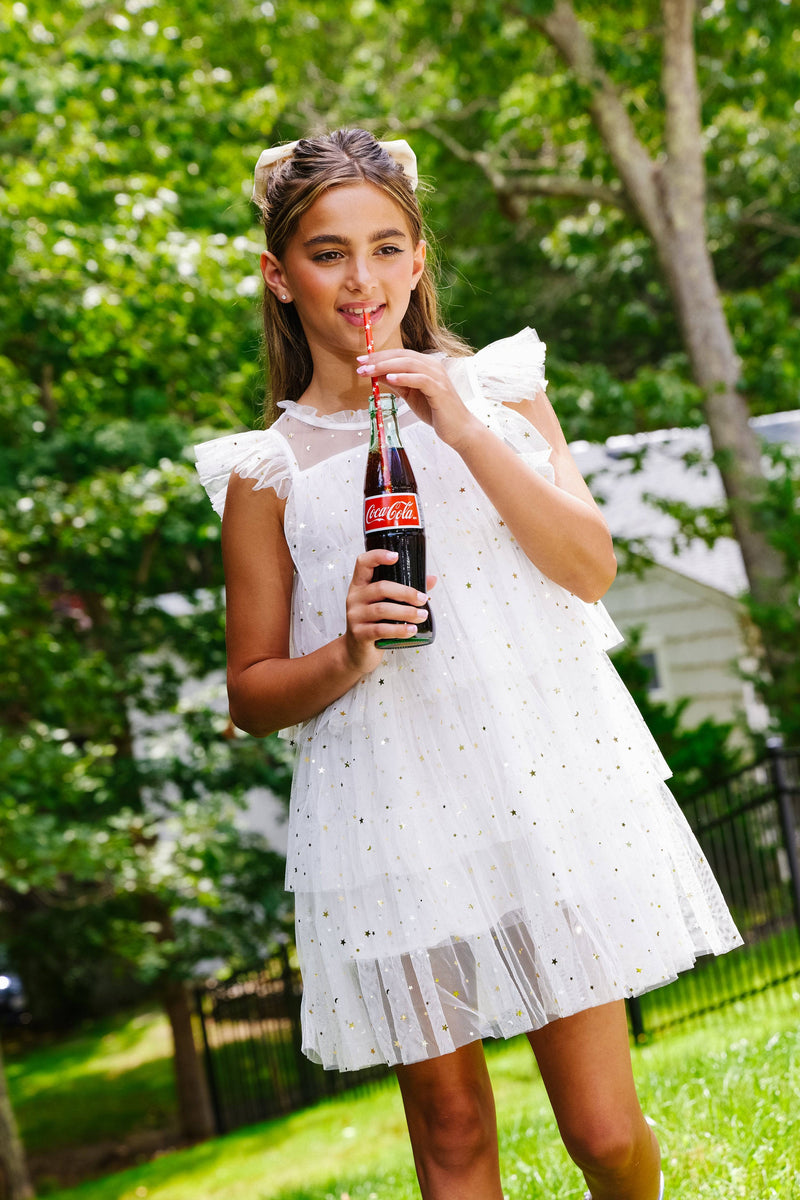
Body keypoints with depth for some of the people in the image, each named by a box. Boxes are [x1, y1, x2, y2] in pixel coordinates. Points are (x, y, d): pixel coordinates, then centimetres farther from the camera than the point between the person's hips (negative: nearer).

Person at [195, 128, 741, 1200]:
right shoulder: (267, 469, 4)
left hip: (549, 783, 1)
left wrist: (463, 429, -10)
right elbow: (252, 696, 7)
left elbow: (592, 567, -2)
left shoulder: (497, 388, 9)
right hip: (394, 823, 0)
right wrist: (347, 655, -14)